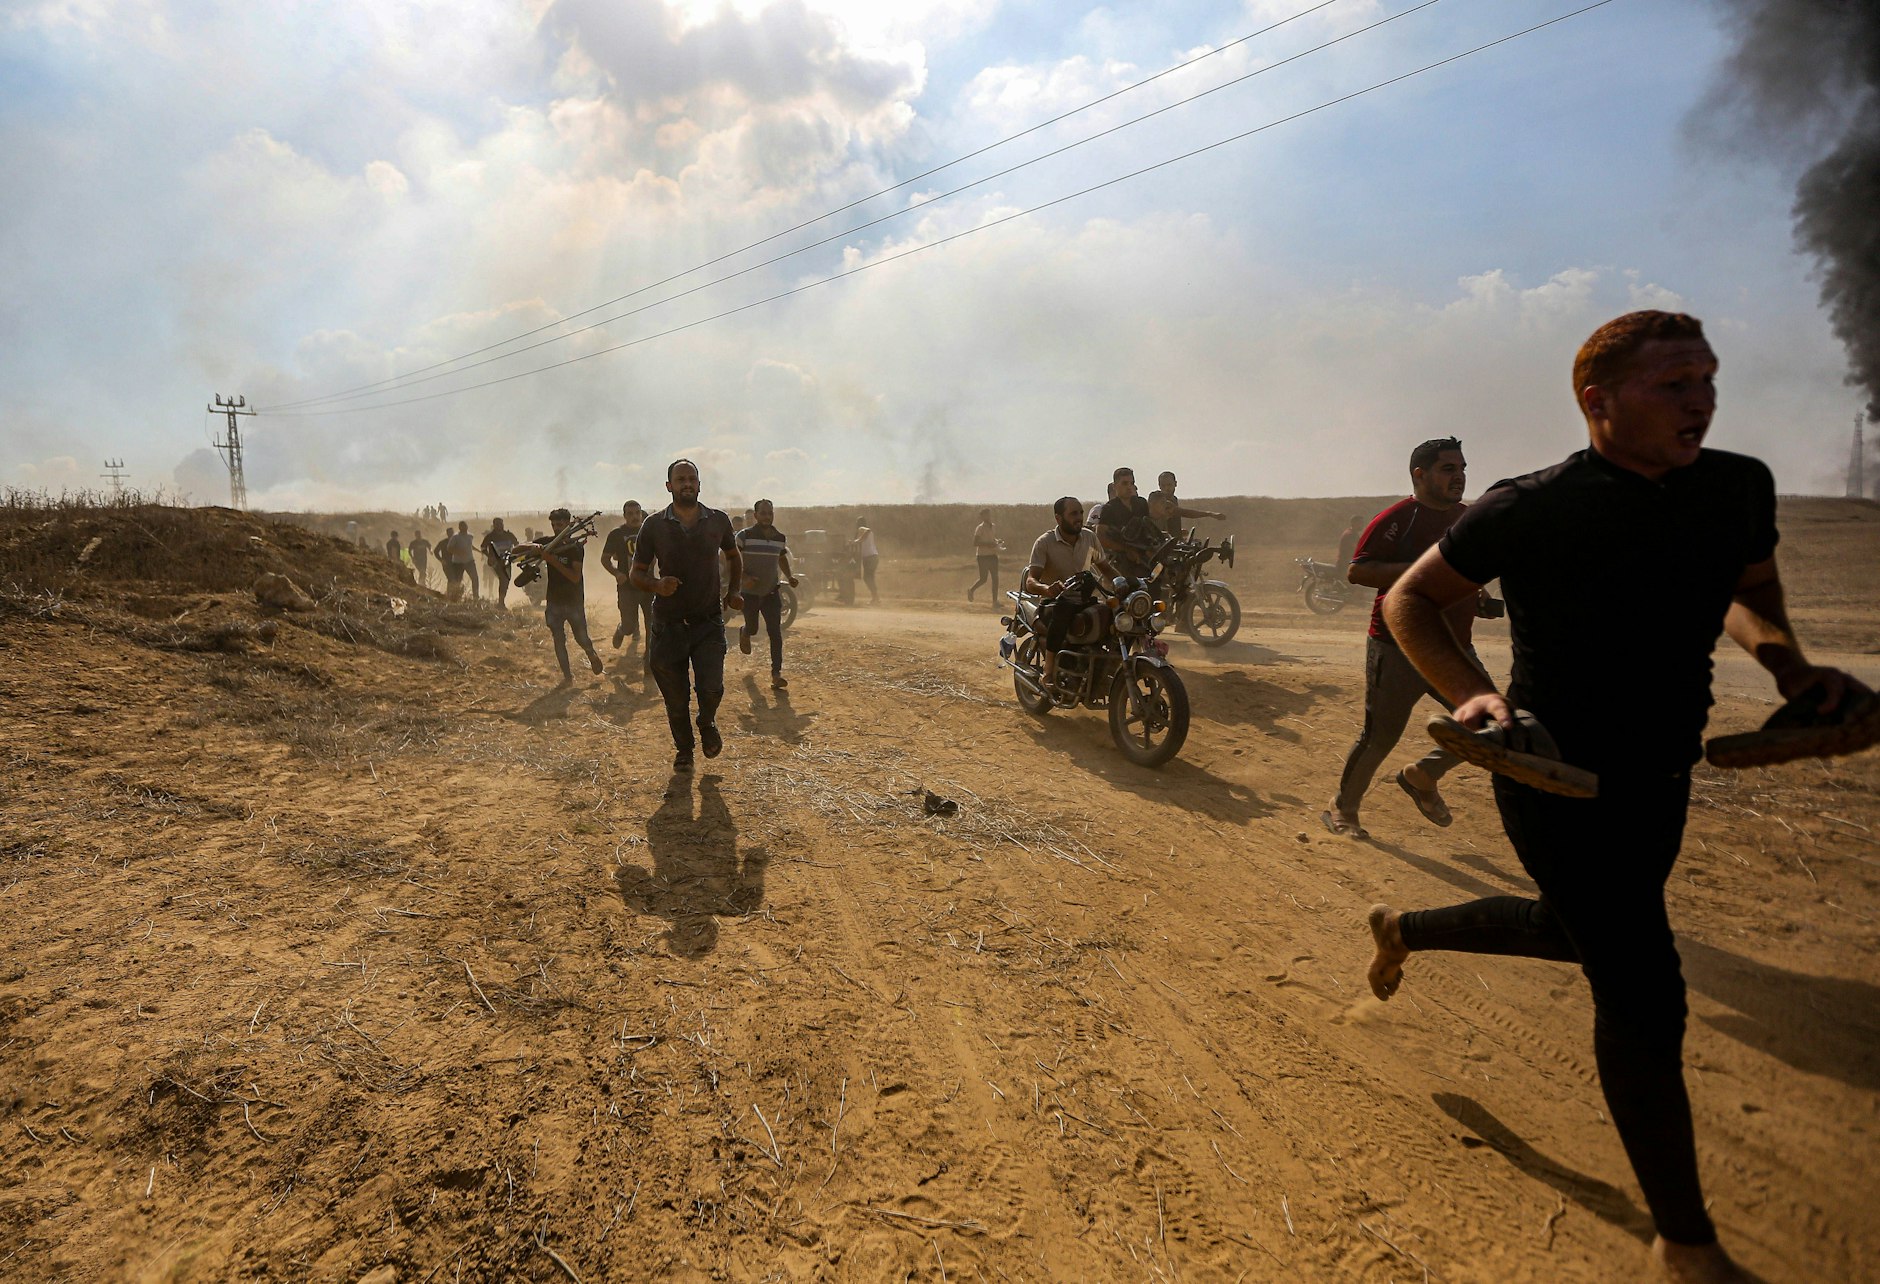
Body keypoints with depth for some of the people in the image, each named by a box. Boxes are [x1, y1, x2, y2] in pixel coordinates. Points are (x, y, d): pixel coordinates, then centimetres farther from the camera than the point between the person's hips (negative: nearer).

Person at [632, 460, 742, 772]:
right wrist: (656, 586, -20)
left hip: (709, 621, 0)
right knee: (676, 698, 7)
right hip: (668, 624, 0)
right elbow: (637, 573, 3)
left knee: (712, 687, -13)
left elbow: (733, 557, 20)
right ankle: (683, 749, 33)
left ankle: (707, 723, 22)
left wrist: (734, 591, 5)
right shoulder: (654, 526, -3)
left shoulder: (718, 521, 1)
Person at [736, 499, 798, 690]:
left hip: (771, 592, 3)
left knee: (775, 633, -6)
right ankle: (744, 632, 48)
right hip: (749, 592, -3)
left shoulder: (779, 537, 4)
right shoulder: (744, 535, -10)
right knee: (753, 628, 8)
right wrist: (744, 577, -22)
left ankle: (776, 674, -4)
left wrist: (789, 577, 5)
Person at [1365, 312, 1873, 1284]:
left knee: (1580, 932, 26)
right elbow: (1408, 600, -10)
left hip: (1660, 778, 7)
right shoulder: (1528, 509, -17)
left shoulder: (1739, 487, 0)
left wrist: (1790, 664, -2)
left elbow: (1751, 591, 19)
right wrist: (1473, 695, -25)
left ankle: (1404, 930, 52)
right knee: (1644, 999, -5)